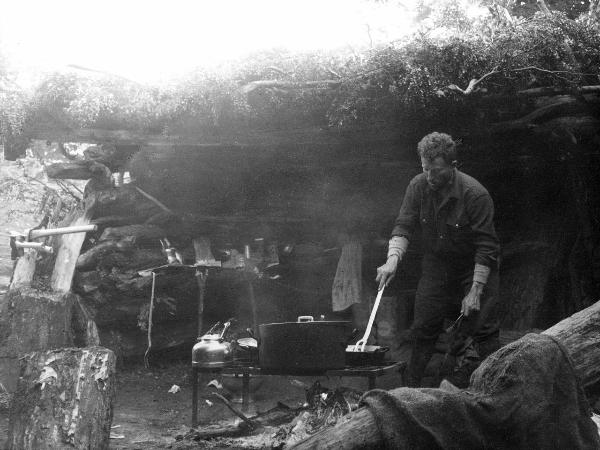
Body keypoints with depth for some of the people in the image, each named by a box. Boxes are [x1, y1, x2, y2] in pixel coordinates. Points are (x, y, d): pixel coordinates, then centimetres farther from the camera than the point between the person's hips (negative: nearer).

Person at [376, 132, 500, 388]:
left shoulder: (475, 194, -24)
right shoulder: (418, 186, -11)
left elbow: (487, 247, -22)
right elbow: (403, 226, -12)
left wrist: (475, 292, -24)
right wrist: (393, 259, -32)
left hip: (475, 268, -4)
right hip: (436, 266, 4)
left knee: (482, 330, -11)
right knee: (423, 328, 3)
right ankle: (409, 390, 13)